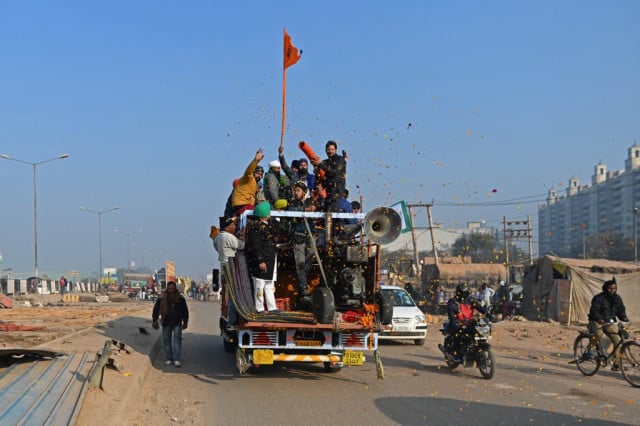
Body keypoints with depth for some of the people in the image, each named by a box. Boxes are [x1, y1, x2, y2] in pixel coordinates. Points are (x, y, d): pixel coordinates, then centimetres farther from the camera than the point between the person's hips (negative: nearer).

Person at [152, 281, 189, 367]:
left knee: (177, 340, -8)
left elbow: (185, 311, 13)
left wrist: (185, 322, 13)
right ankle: (168, 359, 14)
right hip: (166, 323, 0)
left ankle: (176, 360, -11)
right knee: (166, 341, 4)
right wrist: (155, 321, -4)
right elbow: (156, 310, 2)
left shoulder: (180, 299, 2)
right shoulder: (162, 299, -3)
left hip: (177, 323, 0)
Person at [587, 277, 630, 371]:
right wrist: (600, 319, -38)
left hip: (610, 323, 5)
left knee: (618, 341, -12)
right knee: (598, 334, -37)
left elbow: (621, 310, 12)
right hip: (597, 322, -5)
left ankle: (616, 363, -4)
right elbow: (594, 311, -20)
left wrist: (624, 317, -10)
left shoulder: (617, 298, 9)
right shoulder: (599, 298, -11)